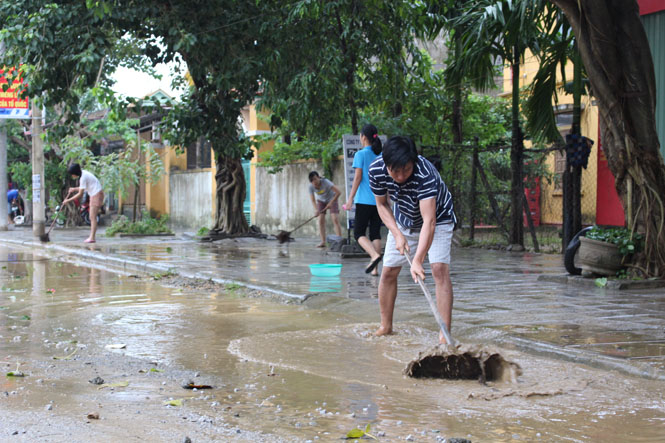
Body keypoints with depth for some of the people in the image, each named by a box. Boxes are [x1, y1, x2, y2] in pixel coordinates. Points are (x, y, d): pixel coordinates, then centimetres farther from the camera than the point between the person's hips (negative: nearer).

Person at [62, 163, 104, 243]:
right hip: (94, 195, 10)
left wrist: (68, 200, -12)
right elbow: (83, 188, 20)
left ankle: (92, 238, -12)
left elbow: (80, 194, -18)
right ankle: (91, 237, 10)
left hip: (96, 195, -10)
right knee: (92, 217, 9)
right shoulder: (83, 173, 8)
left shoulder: (83, 178, -20)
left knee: (93, 217, -11)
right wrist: (74, 189, 4)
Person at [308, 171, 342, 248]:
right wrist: (316, 210, -33)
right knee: (321, 220, -8)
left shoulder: (325, 182, -35)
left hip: (331, 199, -4)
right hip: (321, 200, 4)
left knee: (335, 220, -16)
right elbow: (313, 200, -15)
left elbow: (338, 192, -35)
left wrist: (331, 203, -29)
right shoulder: (311, 187, -22)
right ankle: (323, 242, -3)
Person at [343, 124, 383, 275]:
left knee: (358, 233, 1)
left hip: (364, 200, -5)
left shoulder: (361, 154, -6)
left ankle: (375, 255, -24)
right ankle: (375, 268, 3)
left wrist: (351, 198, -8)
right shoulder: (382, 155, 10)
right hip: (379, 200, 5)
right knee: (375, 233, 8)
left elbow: (358, 177, -11)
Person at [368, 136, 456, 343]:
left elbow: (429, 222, -45)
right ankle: (385, 327, 20)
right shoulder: (376, 170, -26)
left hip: (438, 219, -4)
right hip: (403, 221, 5)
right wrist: (398, 234, -21)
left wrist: (418, 260, -53)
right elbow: (382, 205, -7)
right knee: (388, 272, 3)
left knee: (440, 269, -21)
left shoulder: (425, 174, -41)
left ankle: (445, 334, -21)